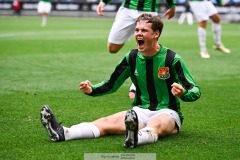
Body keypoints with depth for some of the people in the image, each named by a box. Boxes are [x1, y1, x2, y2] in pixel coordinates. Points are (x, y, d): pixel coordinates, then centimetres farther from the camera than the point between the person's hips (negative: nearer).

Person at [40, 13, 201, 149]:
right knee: (107, 122, -21)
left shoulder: (172, 59, -9)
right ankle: (63, 133, -44)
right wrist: (92, 90, -6)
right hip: (140, 111, 4)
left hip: (167, 113, -4)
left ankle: (136, 137, -76)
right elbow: (111, 84, 14)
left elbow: (195, 91, -9)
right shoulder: (132, 57, 5)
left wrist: (183, 93, -33)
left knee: (155, 125, -40)